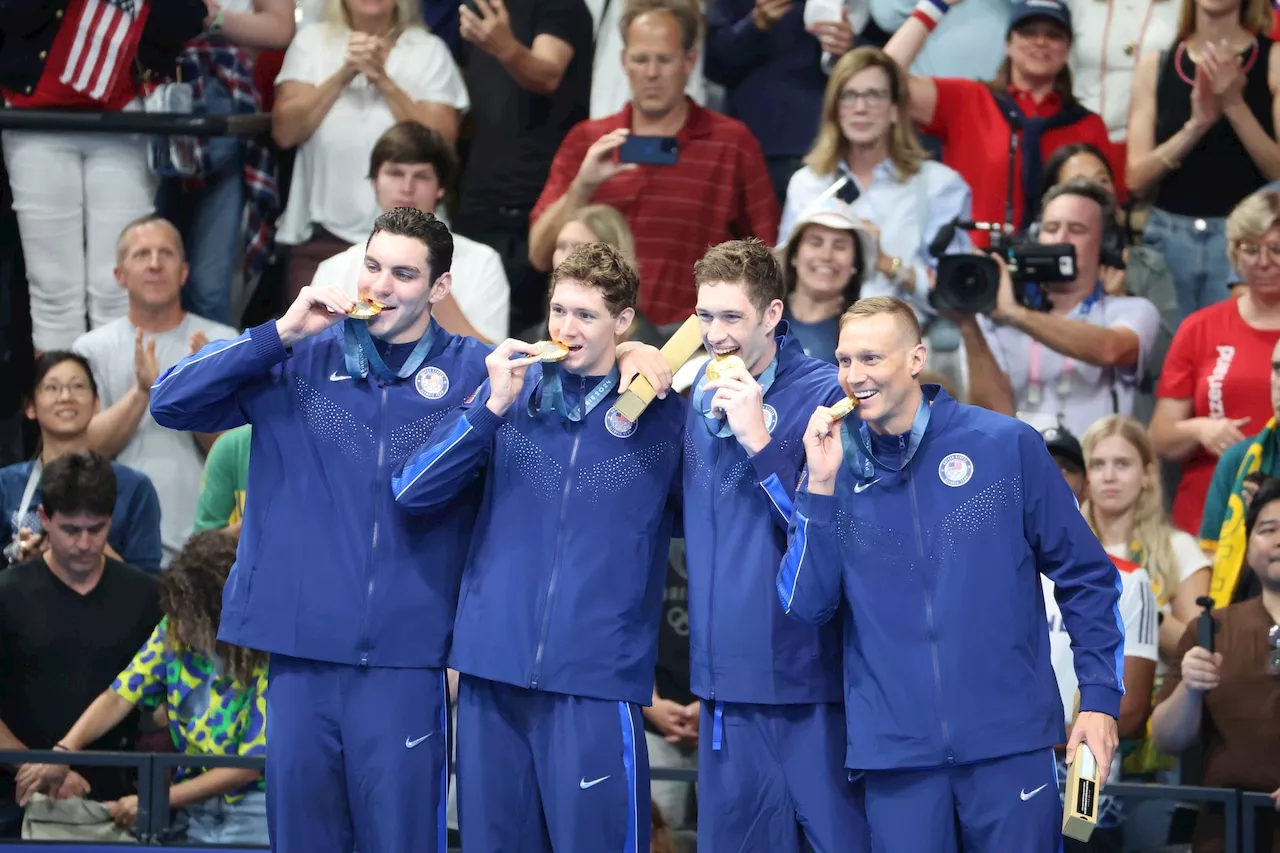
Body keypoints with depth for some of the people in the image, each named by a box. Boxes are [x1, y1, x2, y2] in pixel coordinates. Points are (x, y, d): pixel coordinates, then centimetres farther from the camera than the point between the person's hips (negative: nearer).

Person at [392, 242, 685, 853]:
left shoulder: (662, 415, 1)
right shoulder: (512, 388, 7)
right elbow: (412, 493, 1)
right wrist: (494, 407, -9)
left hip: (598, 680, -3)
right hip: (493, 667, 3)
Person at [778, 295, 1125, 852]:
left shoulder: (1006, 446, -2)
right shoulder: (835, 466, 5)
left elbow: (1085, 577, 4)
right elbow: (807, 606, -2)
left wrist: (1100, 696, -2)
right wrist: (820, 486, -10)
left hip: (1011, 739, -2)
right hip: (896, 749, 2)